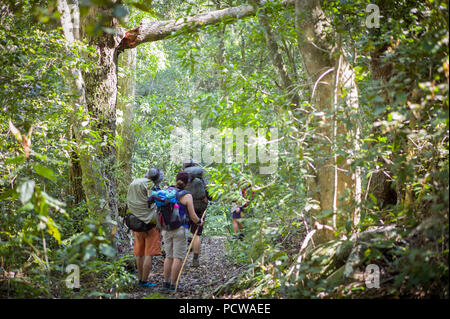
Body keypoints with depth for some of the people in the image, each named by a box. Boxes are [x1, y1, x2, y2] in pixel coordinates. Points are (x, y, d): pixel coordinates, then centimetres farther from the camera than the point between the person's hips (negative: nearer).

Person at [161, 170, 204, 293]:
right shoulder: (187, 196, -10)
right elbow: (192, 216, -7)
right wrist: (199, 222, 11)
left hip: (167, 228, 5)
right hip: (180, 229, -5)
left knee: (169, 256, 15)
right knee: (178, 257, 2)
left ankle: (166, 282, 17)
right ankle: (173, 285, 3)